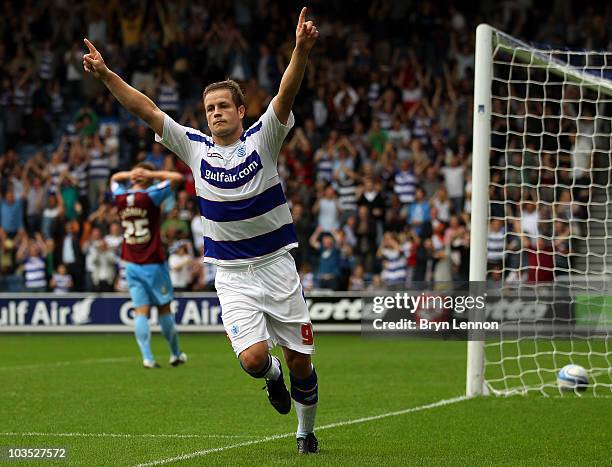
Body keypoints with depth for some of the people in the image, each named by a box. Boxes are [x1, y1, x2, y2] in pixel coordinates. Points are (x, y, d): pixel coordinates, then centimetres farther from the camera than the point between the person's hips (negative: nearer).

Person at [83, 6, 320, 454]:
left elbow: (286, 93, -20)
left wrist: (302, 49, -36)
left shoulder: (262, 139, -5)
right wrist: (106, 74, -13)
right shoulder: (195, 147, 1)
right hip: (231, 275, 1)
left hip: (276, 265, -1)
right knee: (253, 357, -17)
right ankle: (272, 374, 21)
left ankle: (306, 430, 28)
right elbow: (146, 108, -3)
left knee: (300, 361, 3)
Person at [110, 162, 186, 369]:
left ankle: (147, 357, -11)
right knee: (164, 308, 7)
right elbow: (176, 177, -6)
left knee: (141, 311, -1)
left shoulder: (120, 197, 2)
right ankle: (175, 354, 18)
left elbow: (115, 178, 25)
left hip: (131, 265, 4)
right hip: (153, 264, -4)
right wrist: (151, 174, -3)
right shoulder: (150, 195, -11)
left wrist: (130, 174, 6)